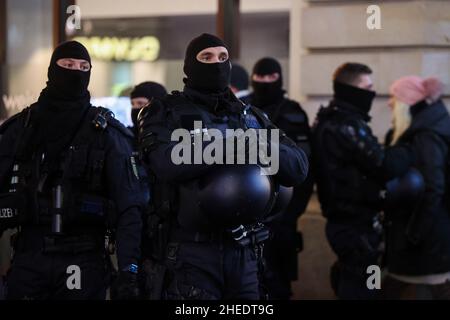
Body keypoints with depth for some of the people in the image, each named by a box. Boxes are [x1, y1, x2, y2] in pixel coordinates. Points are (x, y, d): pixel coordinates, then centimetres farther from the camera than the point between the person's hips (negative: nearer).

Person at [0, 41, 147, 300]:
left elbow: (129, 207, -4)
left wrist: (128, 271, -14)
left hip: (85, 259, -2)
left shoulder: (107, 132, 3)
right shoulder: (21, 128, 10)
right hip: (29, 257, 2)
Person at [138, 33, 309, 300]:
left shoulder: (250, 117, 16)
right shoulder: (166, 114, 3)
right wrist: (233, 146, -20)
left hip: (244, 252, 4)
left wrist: (263, 147, -14)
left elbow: (298, 167, 4)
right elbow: (169, 162, -19)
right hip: (190, 251, -4)